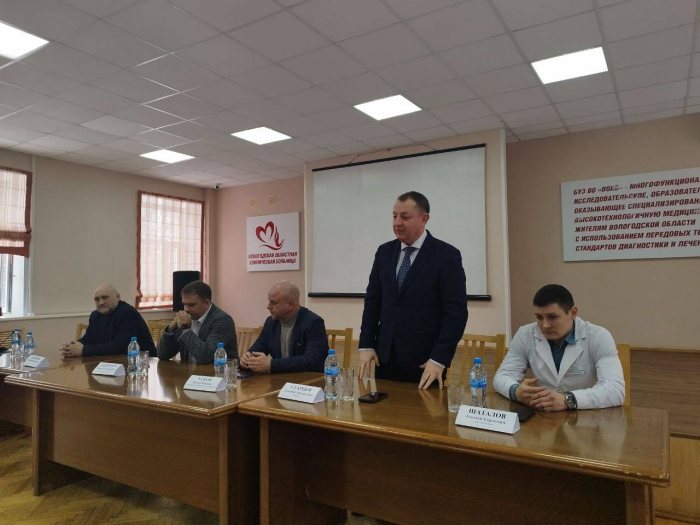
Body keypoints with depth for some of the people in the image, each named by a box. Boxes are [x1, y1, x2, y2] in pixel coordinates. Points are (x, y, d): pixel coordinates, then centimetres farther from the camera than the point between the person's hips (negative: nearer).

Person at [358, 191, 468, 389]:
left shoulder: (447, 255, -8)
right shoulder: (384, 252, 7)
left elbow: (456, 312, -12)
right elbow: (372, 301, 9)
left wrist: (439, 359, -16)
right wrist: (366, 345, 2)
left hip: (425, 361, -4)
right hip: (385, 357, 4)